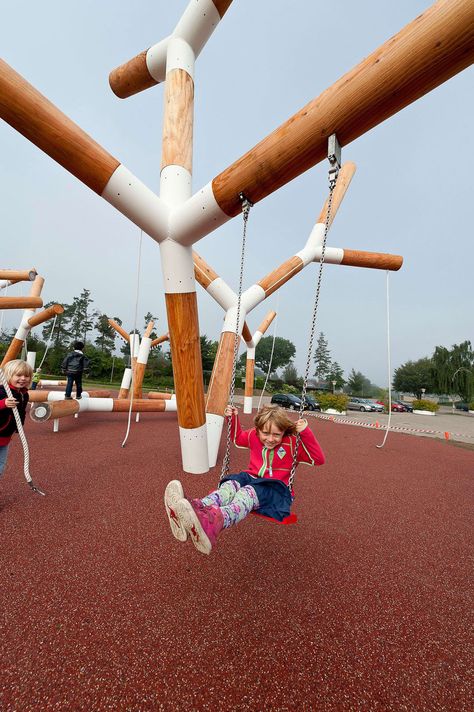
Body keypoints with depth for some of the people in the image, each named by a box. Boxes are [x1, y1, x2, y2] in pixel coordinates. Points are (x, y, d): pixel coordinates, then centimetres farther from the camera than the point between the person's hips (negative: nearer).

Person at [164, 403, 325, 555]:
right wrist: (233, 418, 9)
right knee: (231, 485, -32)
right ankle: (196, 508, -65)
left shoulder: (292, 443, -5)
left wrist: (305, 432, -24)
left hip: (275, 489, -4)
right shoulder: (254, 436, 7)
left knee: (248, 492, -39)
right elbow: (237, 438, 27)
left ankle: (214, 521, -72)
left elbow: (319, 459, -11)